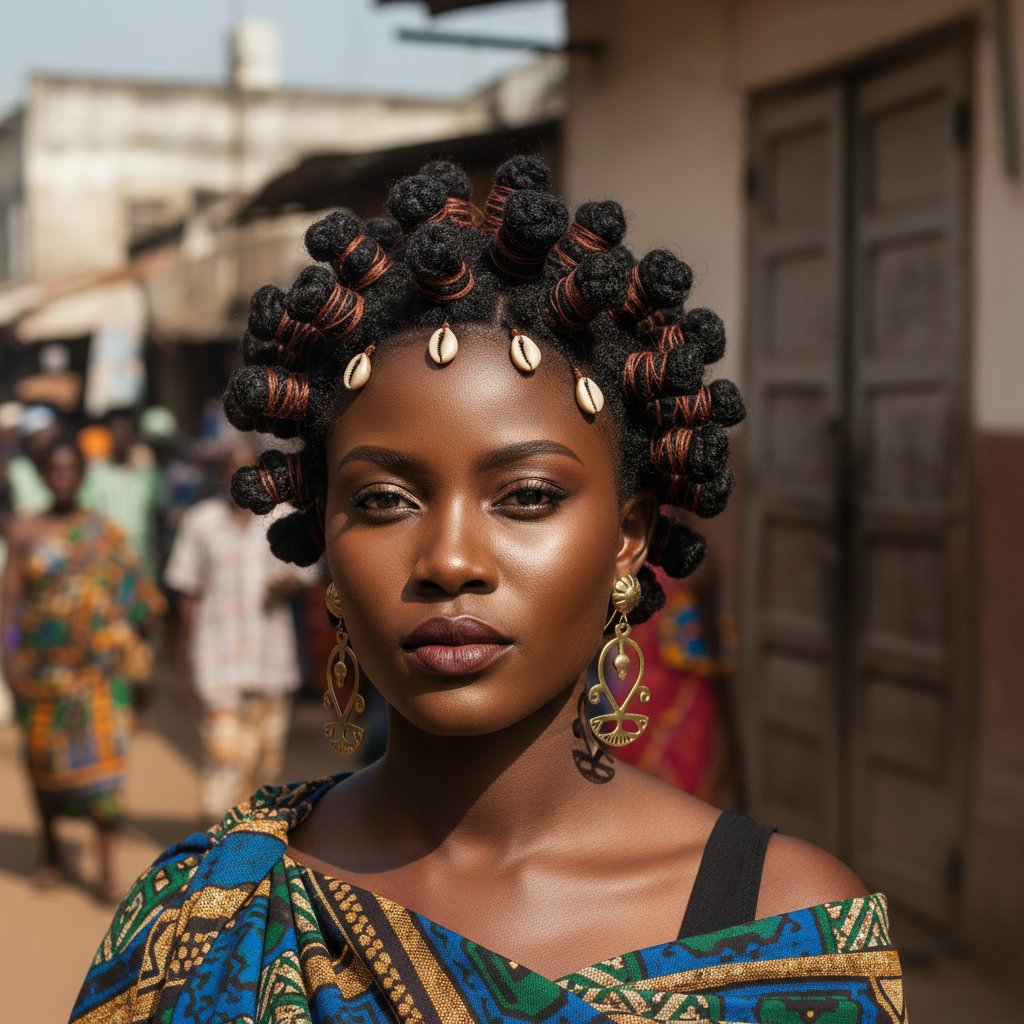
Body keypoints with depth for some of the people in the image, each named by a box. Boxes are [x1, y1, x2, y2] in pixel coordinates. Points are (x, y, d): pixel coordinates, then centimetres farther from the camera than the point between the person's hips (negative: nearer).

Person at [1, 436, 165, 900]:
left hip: (98, 661, -1)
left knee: (103, 752, -9)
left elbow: (132, 594, 6)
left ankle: (107, 869, -8)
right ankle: (50, 851, 27)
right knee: (45, 753, 8)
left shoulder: (106, 534, 4)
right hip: (42, 663, 1)